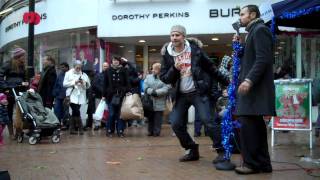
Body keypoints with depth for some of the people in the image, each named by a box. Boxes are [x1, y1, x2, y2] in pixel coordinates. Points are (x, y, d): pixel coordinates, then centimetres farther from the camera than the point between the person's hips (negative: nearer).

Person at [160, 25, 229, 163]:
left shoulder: (195, 49, -3)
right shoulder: (167, 54, 2)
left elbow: (210, 67, 6)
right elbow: (164, 78, 0)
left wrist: (226, 81, 8)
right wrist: (174, 69, -18)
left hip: (198, 92, -3)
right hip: (181, 95, 3)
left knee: (207, 121, -13)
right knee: (176, 124, -2)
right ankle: (192, 150, 17)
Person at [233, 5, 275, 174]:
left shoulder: (260, 29, -6)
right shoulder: (254, 31, 23)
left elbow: (263, 58, -18)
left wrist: (249, 80, -25)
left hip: (255, 86, -10)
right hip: (252, 86, 10)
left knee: (247, 123, -11)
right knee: (255, 124, 9)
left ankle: (251, 163, -5)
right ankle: (262, 163, 13)